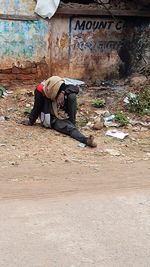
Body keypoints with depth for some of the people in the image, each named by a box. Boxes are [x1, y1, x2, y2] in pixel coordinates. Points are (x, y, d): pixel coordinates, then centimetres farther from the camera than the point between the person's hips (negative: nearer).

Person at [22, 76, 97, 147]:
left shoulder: (59, 87, -8)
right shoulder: (40, 90, -21)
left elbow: (76, 89, -15)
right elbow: (36, 108, -11)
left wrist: (64, 92, -32)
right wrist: (30, 121, 1)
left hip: (63, 115, 5)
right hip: (52, 119, -5)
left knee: (72, 95, -17)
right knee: (69, 128, -32)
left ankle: (71, 122, -15)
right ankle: (86, 140, -54)